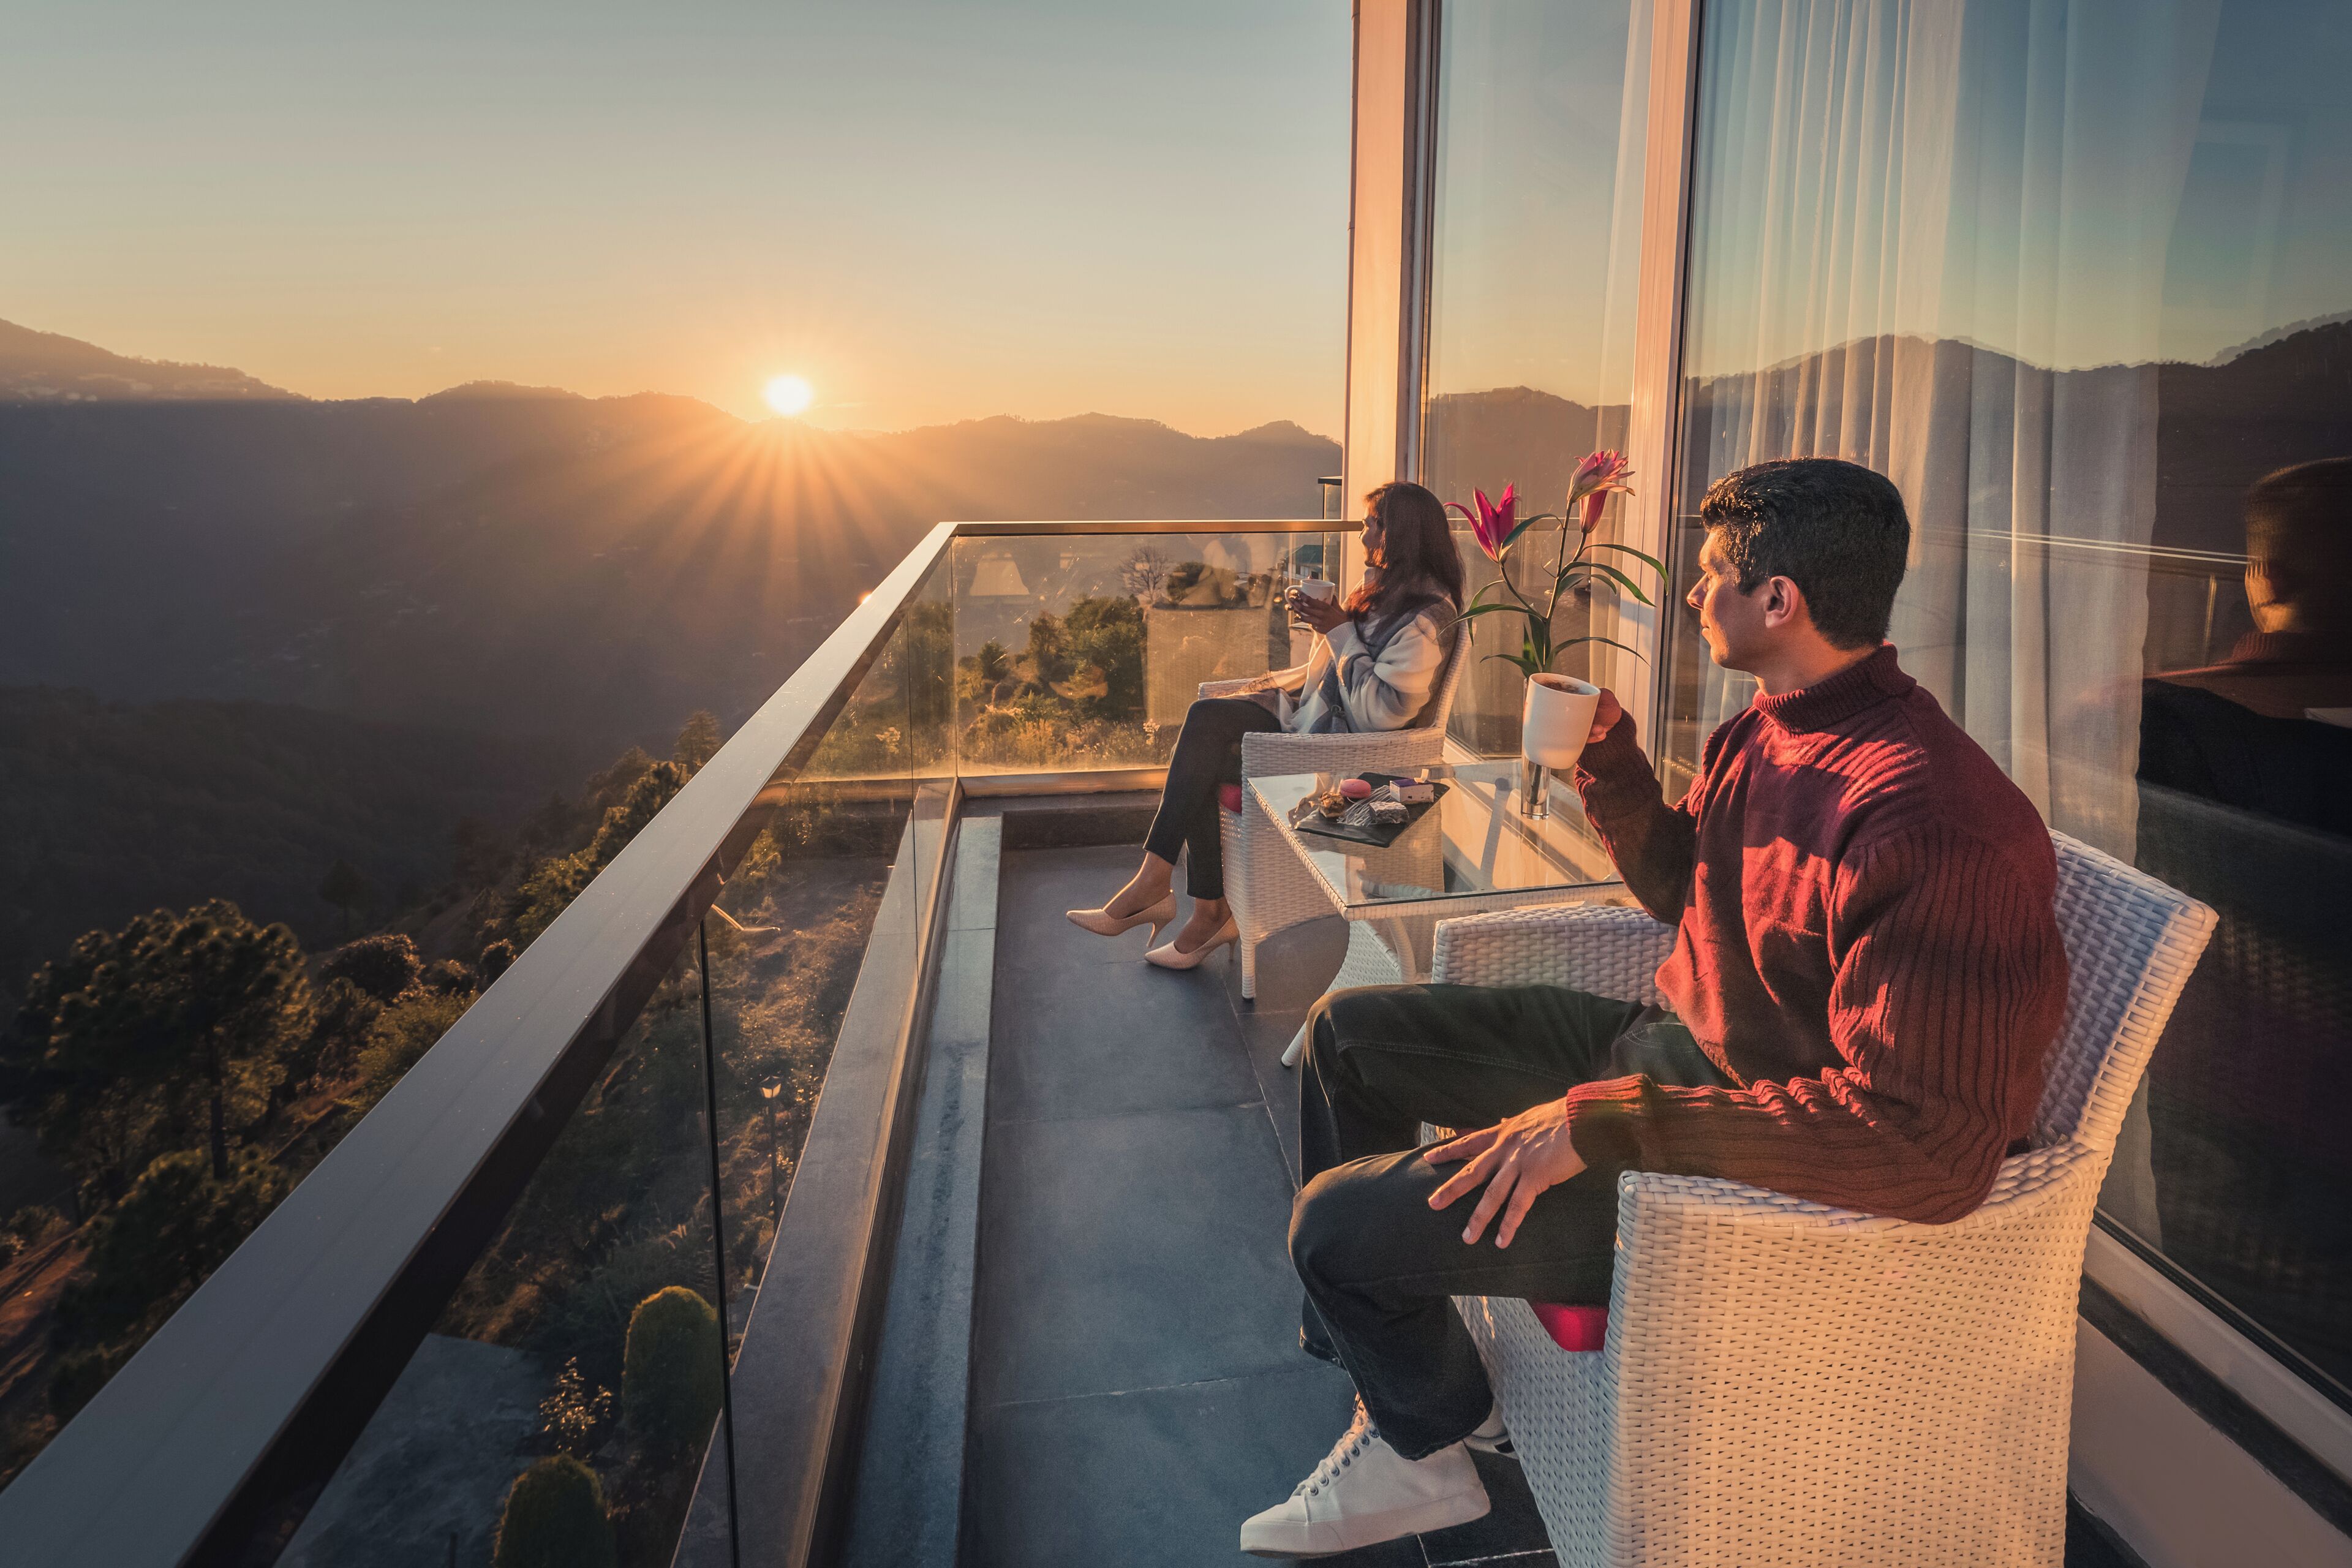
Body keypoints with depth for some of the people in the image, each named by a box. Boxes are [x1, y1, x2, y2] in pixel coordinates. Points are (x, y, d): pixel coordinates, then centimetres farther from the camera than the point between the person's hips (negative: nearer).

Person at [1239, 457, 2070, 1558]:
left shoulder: (1929, 818, -29)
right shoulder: (1764, 735, 2)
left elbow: (1926, 1141, -33)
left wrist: (1607, 1122, -34)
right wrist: (1604, 745, 5)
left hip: (1773, 1173, -10)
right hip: (1674, 1042, 10)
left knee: (1336, 1221, -13)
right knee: (1349, 1030, 12)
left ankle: (1428, 1446, 22)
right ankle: (1377, 1347, 25)